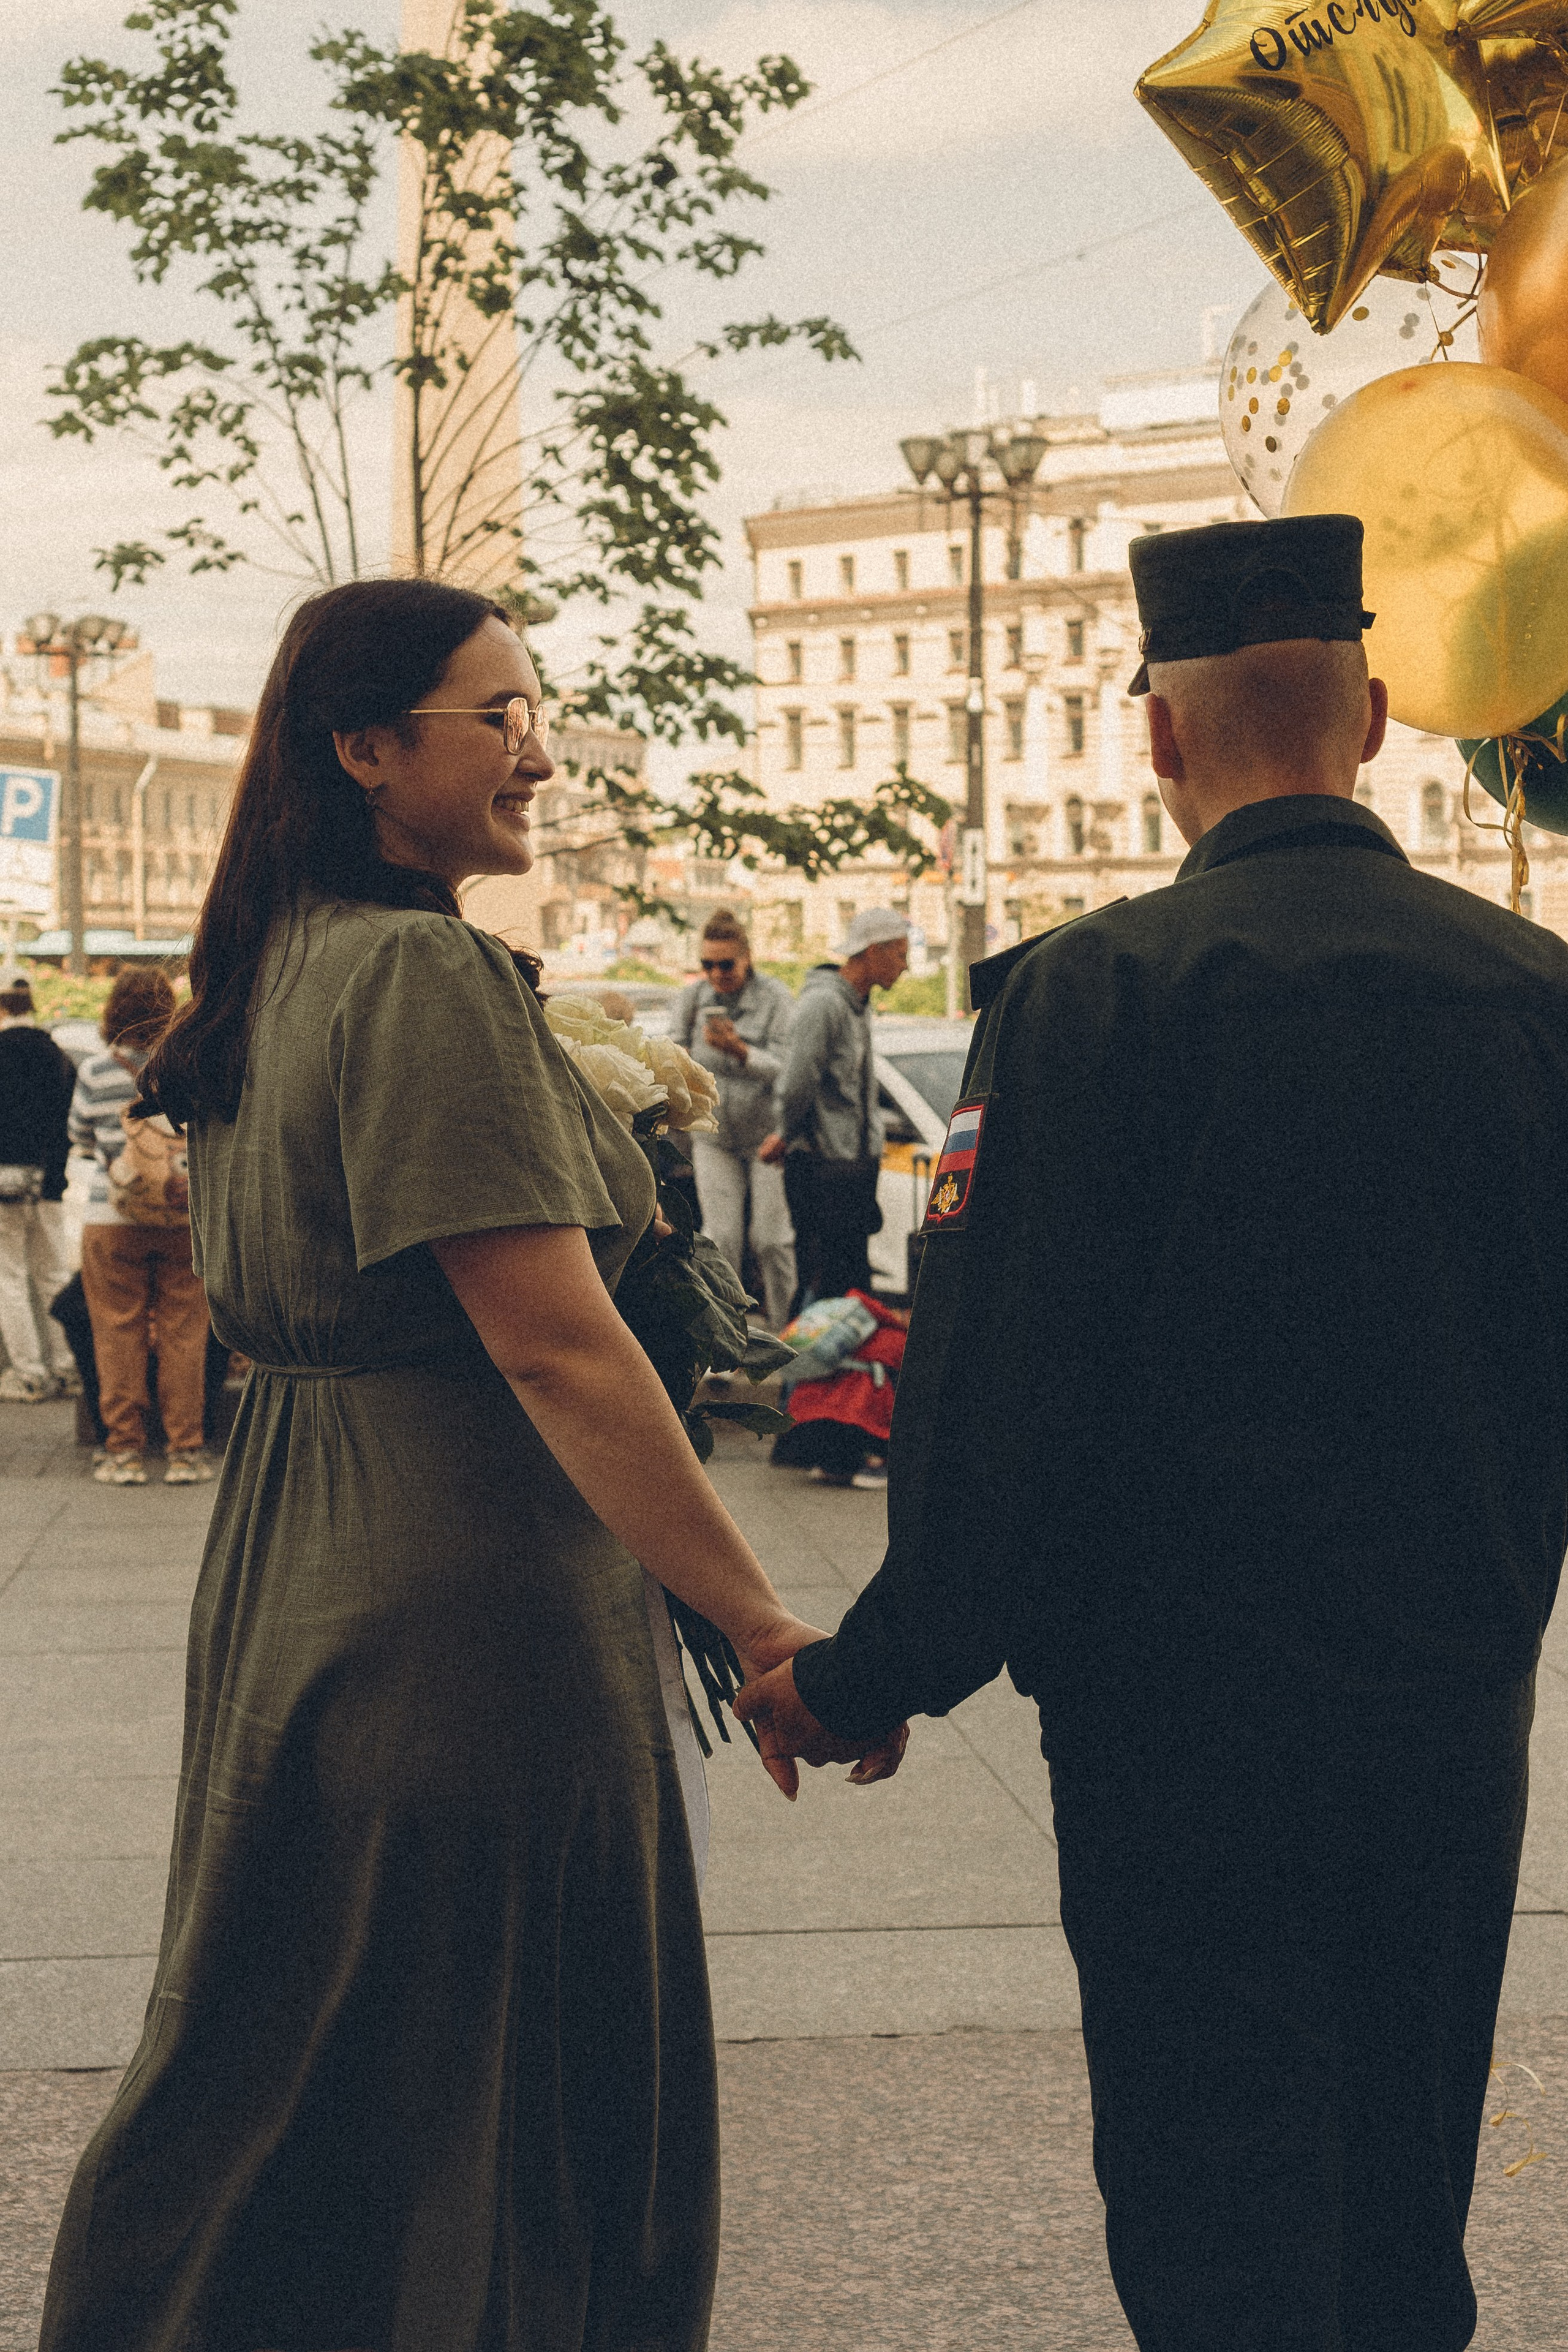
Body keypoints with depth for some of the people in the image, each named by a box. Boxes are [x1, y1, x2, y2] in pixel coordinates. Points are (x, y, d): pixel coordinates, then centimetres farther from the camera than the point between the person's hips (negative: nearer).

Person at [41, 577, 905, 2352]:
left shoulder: (268, 972, 11)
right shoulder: (423, 971, -18)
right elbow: (554, 1343, -24)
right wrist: (765, 1630, -22)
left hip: (294, 1576, 10)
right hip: (461, 1589, -9)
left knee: (284, 2058, 20)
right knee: (502, 2086, 3)